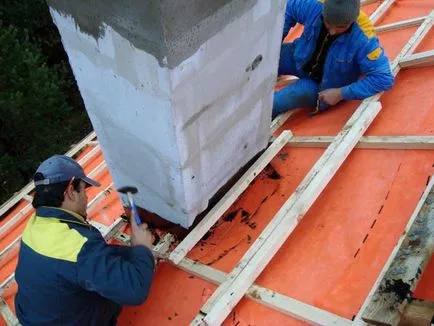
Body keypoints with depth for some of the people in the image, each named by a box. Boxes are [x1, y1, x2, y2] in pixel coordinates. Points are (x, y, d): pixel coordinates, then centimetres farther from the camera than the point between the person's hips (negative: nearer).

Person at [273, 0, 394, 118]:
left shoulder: (363, 38, -36)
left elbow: (384, 78, -34)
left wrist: (341, 93, -33)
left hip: (326, 84, -4)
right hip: (302, 59, 4)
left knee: (295, 94, -32)